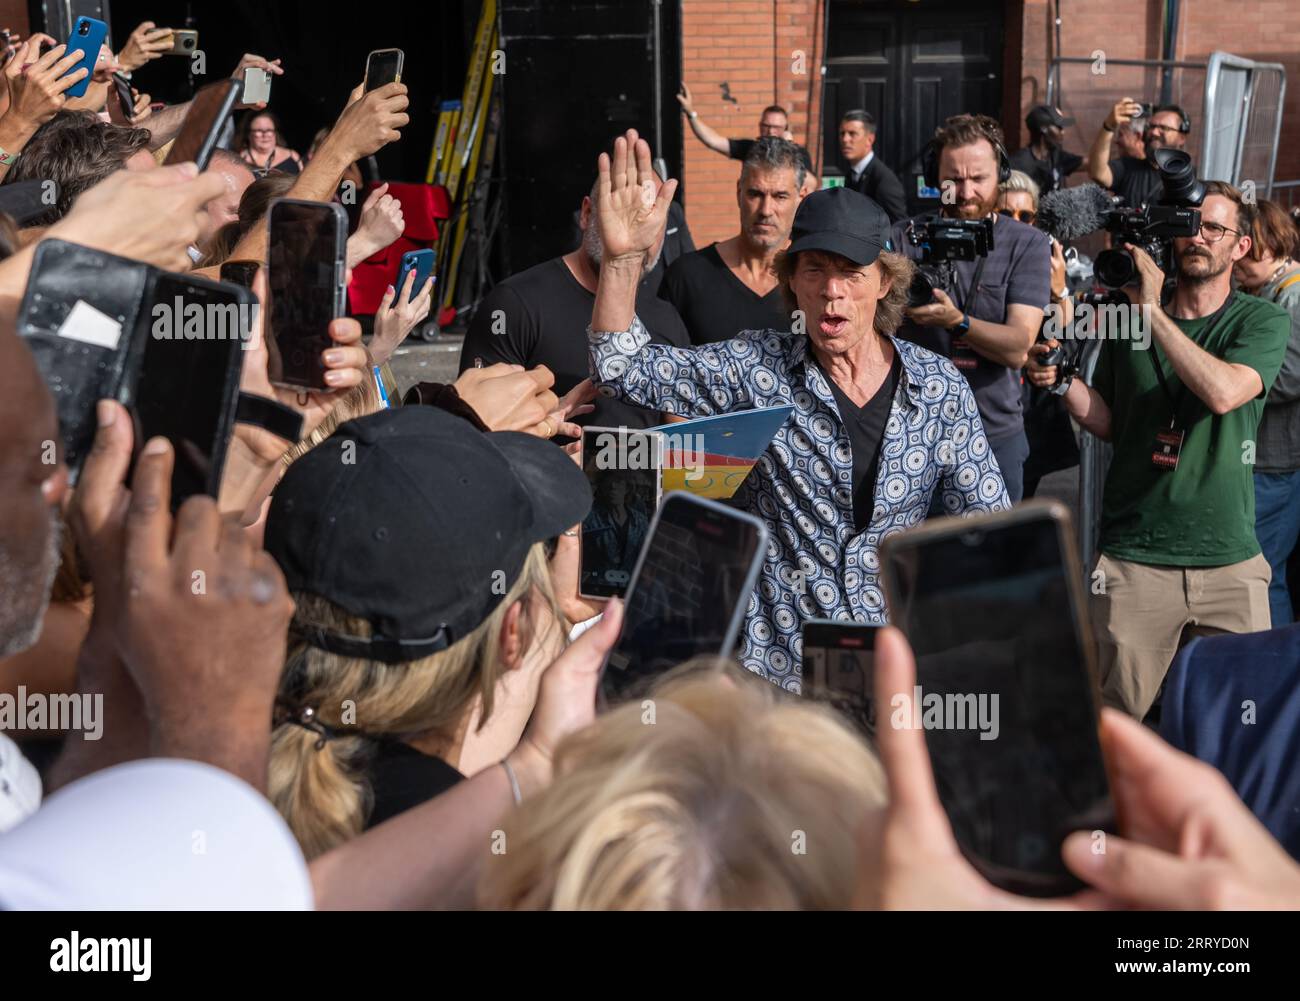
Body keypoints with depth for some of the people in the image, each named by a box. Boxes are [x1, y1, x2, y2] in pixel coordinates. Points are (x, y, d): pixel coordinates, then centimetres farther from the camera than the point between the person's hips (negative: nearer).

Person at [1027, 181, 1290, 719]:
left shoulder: (1263, 321, 1)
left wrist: (1153, 309, -16)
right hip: (1132, 560, 1)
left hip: (1230, 560, -1)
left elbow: (1223, 392, -18)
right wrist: (1063, 381, -4)